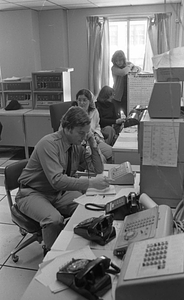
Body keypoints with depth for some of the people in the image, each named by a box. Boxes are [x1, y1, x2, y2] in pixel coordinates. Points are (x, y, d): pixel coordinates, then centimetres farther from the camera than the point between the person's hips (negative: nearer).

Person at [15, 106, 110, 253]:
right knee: (54, 219, -33)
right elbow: (57, 180, -35)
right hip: (33, 194, -6)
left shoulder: (77, 146, -3)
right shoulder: (49, 144, -25)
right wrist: (91, 182, -40)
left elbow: (98, 169, 3)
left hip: (60, 193, 7)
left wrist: (93, 144, -11)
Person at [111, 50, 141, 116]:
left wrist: (133, 70, -16)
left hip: (128, 96, 4)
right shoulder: (114, 68, -9)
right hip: (117, 97, -3)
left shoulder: (128, 64, 8)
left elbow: (138, 68, 6)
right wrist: (130, 66, -9)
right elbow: (123, 72, -26)